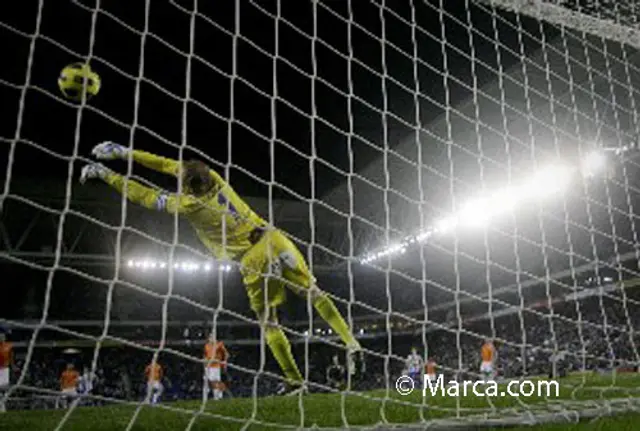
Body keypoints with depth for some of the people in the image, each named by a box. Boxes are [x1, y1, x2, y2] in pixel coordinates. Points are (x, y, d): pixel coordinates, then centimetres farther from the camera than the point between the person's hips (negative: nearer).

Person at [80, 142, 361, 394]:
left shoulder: (189, 205, -11)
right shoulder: (213, 178, 4)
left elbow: (144, 196, -2)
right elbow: (168, 165, 11)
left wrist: (105, 174, 6)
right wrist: (126, 152, 15)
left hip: (253, 261, -5)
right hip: (274, 241, 5)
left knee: (269, 324, 9)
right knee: (313, 292, 13)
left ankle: (294, 379, 13)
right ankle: (349, 340, 12)